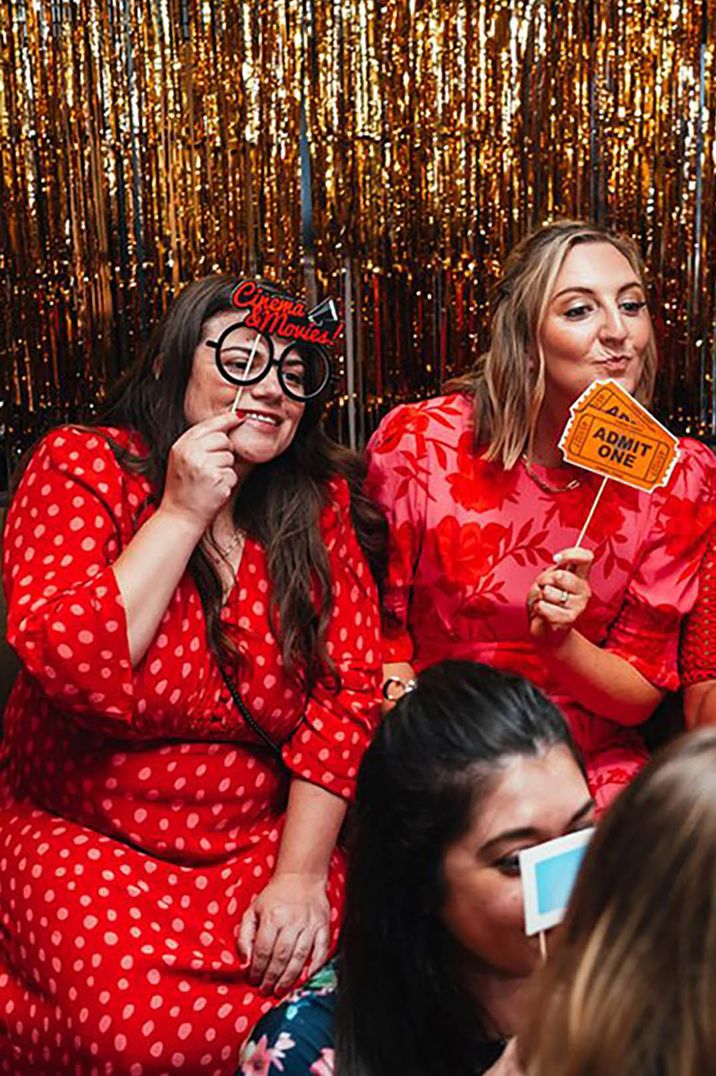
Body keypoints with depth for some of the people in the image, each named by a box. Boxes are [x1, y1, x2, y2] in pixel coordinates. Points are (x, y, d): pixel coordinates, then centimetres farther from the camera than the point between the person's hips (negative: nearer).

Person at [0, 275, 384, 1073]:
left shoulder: (321, 503, -1)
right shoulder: (81, 467, -8)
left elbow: (347, 693, -6)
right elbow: (68, 668, -21)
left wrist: (300, 872, -14)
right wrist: (182, 512, -21)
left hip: (262, 836, 2)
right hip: (82, 836, -2)